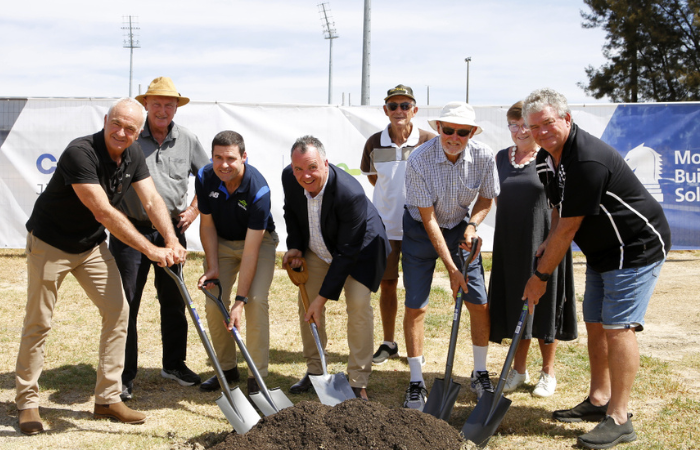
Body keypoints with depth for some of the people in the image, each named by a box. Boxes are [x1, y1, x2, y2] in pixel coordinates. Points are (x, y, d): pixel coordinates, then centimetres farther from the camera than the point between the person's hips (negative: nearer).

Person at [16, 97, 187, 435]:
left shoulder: (132, 154, -5)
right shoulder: (80, 153, -30)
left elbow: (151, 200, -9)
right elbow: (104, 212, -35)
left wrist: (172, 241, -26)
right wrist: (150, 250, -36)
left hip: (91, 245, 7)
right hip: (49, 243, -7)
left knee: (118, 310, 0)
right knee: (38, 322, 0)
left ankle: (108, 398, 9)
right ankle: (27, 402, 15)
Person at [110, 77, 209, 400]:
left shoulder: (187, 140, 6)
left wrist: (194, 209, 7)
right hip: (131, 229, -3)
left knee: (173, 300, 12)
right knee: (126, 303, -2)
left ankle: (174, 364, 28)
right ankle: (124, 376, 7)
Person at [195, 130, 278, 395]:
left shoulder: (258, 189, -33)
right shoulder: (205, 178, -20)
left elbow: (251, 249, -32)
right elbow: (207, 224, -4)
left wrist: (240, 300, -33)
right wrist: (213, 267, -13)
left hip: (259, 240, -4)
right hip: (221, 242, 4)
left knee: (256, 301, -20)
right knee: (214, 303, -7)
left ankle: (256, 376, -10)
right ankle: (227, 369, 12)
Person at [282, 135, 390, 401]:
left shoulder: (351, 194, -40)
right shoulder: (289, 177, -21)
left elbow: (347, 252, -33)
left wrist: (323, 298, -31)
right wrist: (295, 247, -9)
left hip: (360, 246, -5)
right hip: (318, 247, 6)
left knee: (358, 304, -17)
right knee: (306, 303, 1)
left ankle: (358, 383, -7)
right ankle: (314, 371, 19)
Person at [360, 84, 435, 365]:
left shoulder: (428, 142, -10)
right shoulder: (375, 143, -2)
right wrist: (393, 197, 8)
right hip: (384, 225, 2)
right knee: (386, 285, 10)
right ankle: (388, 343, 24)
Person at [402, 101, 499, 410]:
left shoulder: (484, 156, -18)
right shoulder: (418, 161, -27)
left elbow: (486, 198, 1)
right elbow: (428, 218, -22)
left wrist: (472, 225, -20)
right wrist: (451, 268, -22)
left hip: (460, 226, 3)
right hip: (421, 229, -3)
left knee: (480, 304, -1)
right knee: (415, 306, -6)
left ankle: (480, 374, 19)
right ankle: (416, 384, 6)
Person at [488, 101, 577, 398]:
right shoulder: (501, 158, 8)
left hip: (543, 241, -4)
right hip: (510, 243, 4)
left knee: (544, 303, 4)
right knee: (514, 303, 10)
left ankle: (548, 371, 18)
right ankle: (519, 368, 24)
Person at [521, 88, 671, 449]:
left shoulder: (588, 161, -29)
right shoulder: (546, 159, 3)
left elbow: (568, 229, -24)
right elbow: (561, 213, 14)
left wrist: (541, 276, -16)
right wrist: (547, 245, -4)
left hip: (637, 246, -10)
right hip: (602, 251, 10)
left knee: (617, 327, -12)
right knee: (594, 323, 12)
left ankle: (618, 419, -6)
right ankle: (598, 401, 24)